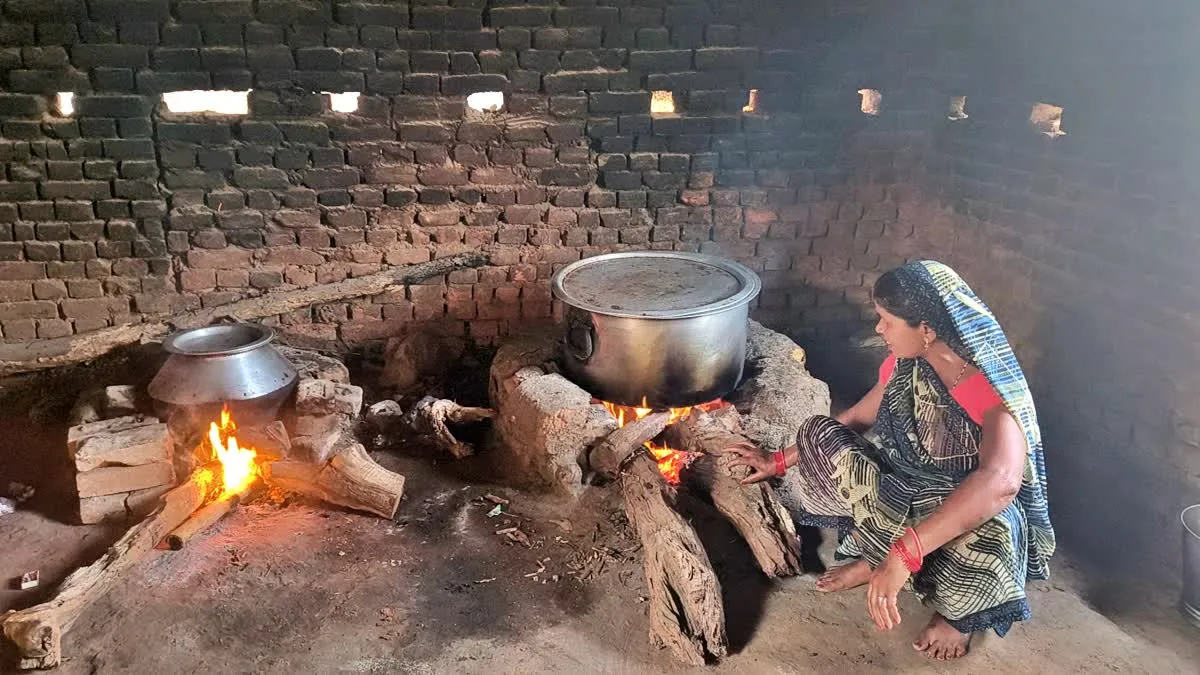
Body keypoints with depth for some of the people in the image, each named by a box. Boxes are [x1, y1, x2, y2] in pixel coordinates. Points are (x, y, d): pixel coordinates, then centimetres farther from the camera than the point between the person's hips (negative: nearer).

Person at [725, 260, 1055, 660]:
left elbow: (1000, 482, -49)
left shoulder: (993, 393, -30)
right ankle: (875, 556, 0)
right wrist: (780, 462, 11)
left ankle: (957, 610, -5)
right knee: (819, 434, -12)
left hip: (972, 515, -6)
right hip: (905, 489, 6)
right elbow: (855, 420, 8)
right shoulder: (906, 365, -8)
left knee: (988, 537, -43)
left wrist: (903, 553, -55)